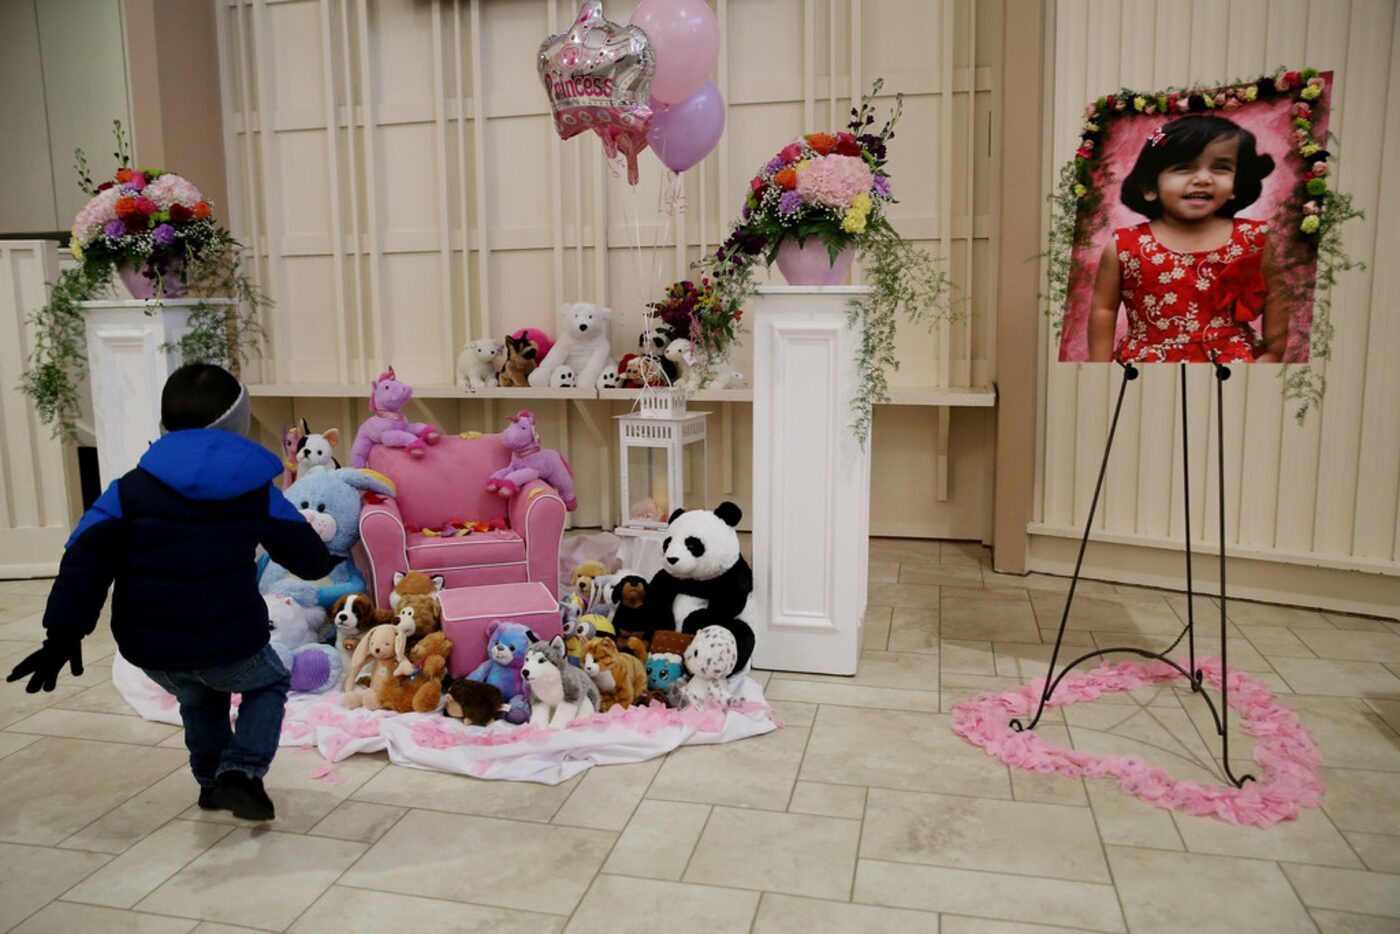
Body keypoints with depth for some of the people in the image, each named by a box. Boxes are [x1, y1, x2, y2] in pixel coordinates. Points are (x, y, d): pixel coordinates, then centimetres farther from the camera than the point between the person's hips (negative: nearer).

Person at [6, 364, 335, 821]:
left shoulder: (132, 488, 1)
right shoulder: (258, 491, -1)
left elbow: (86, 561, -7)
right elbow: (308, 557, 6)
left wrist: (64, 633, -5)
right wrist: (326, 559, 29)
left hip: (149, 648, 3)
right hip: (229, 643, -3)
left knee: (198, 699, 34)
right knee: (270, 685, 26)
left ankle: (211, 781, 39)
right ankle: (241, 774, 5)